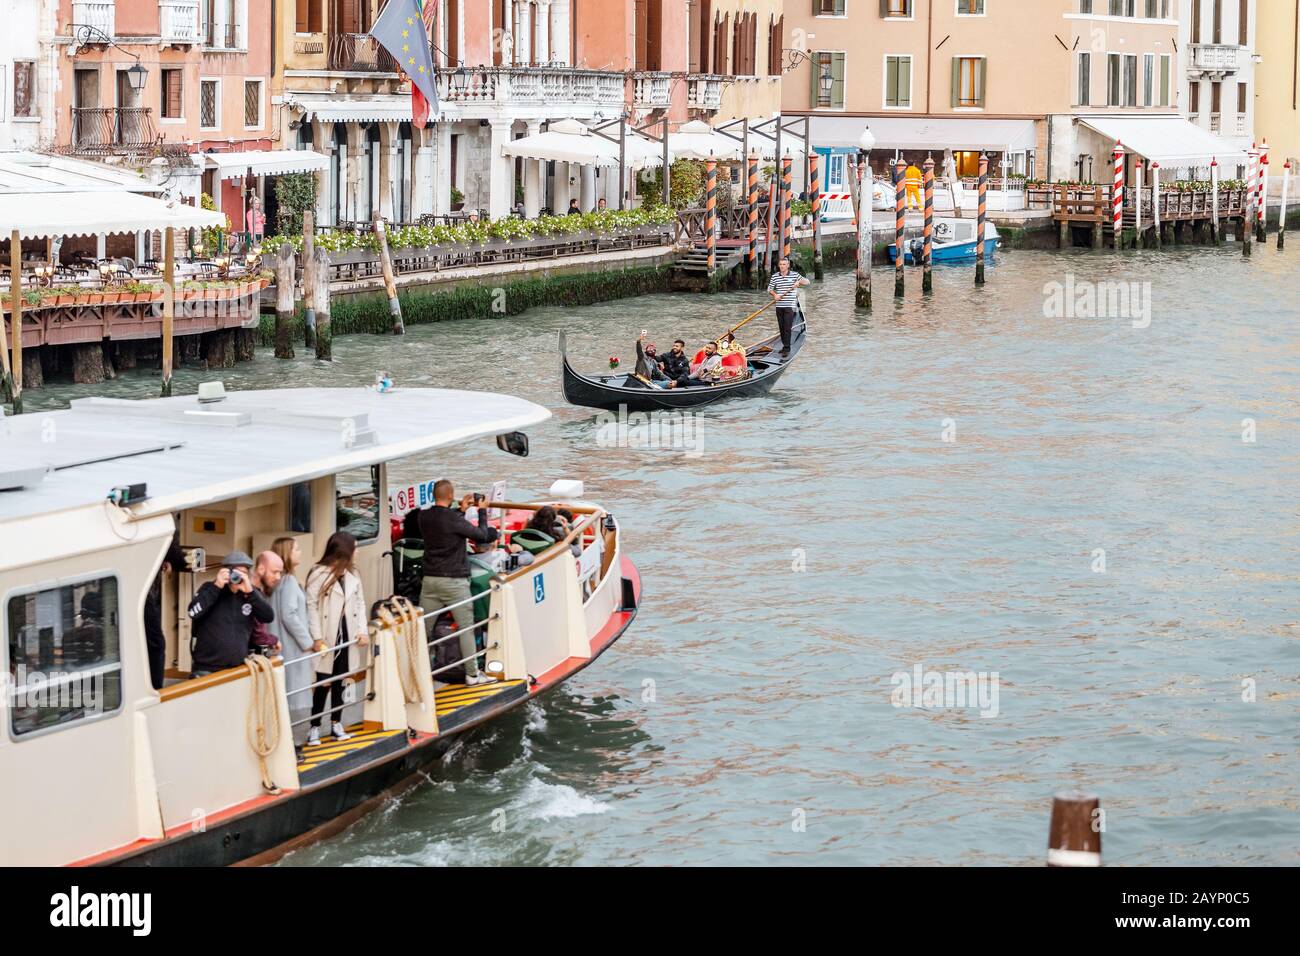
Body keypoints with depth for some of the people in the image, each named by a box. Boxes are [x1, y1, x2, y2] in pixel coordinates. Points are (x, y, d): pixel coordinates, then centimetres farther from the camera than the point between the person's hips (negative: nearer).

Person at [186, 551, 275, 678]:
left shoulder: (250, 595, 9)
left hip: (238, 670, 3)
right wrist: (217, 586, -17)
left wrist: (250, 592, -15)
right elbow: (193, 612, -14)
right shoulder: (210, 589, 1)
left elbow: (269, 617, -5)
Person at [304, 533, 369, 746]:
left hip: (346, 635, 6)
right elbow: (311, 607, -12)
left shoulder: (353, 574, 10)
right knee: (323, 682, -5)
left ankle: (336, 724, 18)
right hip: (327, 637, -6)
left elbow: (360, 603, 12)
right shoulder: (318, 574, -10)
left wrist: (362, 630, 0)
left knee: (339, 681, 10)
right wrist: (317, 638, -16)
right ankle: (314, 727, 2)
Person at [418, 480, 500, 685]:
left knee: (424, 627, 10)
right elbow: (482, 535, -6)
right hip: (454, 581, -5)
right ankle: (472, 674, 5)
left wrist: (461, 510, 20)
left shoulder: (424, 517, 1)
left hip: (430, 579, 5)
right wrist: (482, 511, 7)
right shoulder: (453, 520, -17)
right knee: (466, 627, 3)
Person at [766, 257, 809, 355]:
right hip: (779, 306, 4)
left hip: (790, 306, -4)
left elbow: (807, 282, 3)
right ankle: (784, 346, 20)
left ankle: (787, 348, -9)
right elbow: (770, 288, 14)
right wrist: (775, 295, -6)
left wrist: (799, 281, -18)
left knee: (787, 328, -10)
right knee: (781, 327, 9)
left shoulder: (794, 275, 0)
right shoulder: (775, 276, 7)